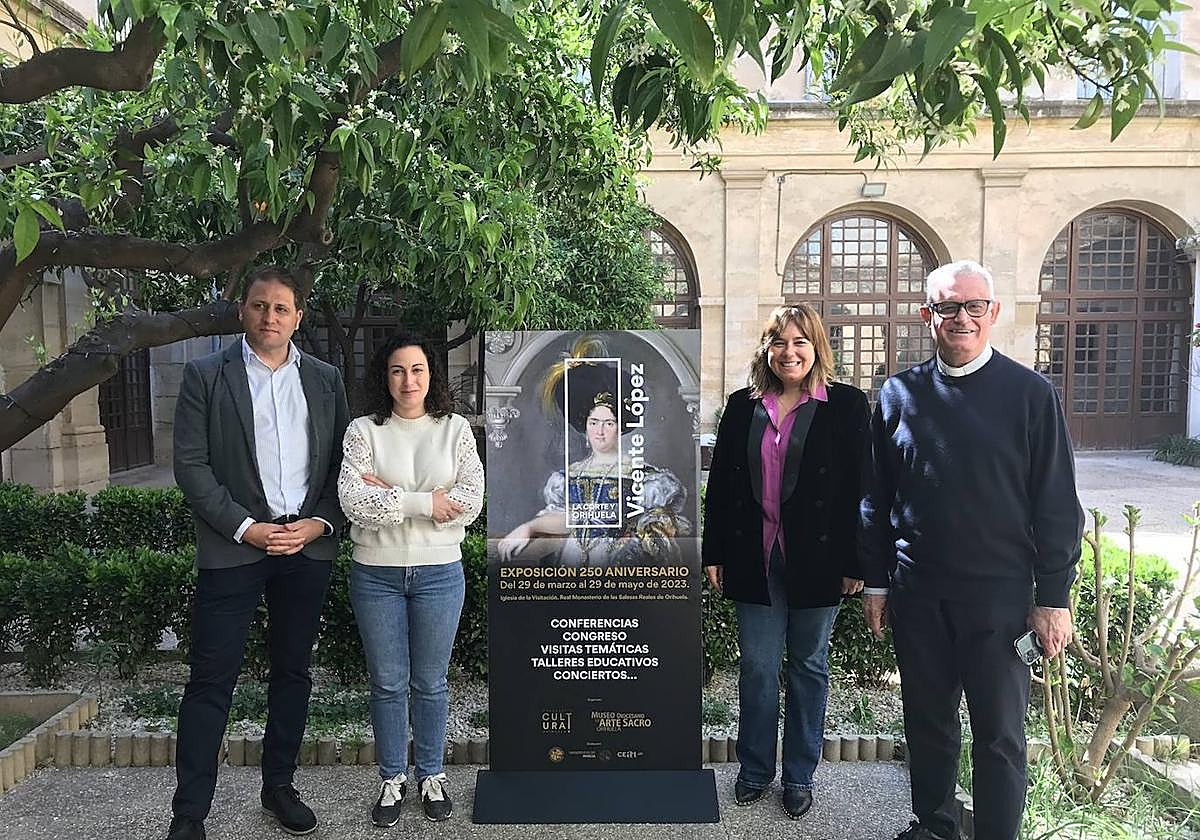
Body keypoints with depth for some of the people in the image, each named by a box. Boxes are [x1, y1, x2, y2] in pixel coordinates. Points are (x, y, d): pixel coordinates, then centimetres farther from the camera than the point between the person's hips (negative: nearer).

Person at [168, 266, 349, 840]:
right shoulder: (205, 376, 1)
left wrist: (321, 522, -7)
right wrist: (245, 528, -12)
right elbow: (190, 465, -5)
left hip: (308, 546, 3)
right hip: (234, 547, -3)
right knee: (212, 679, 1)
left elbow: (340, 464, 8)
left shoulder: (325, 380, 8)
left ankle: (278, 787, 29)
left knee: (293, 671, 13)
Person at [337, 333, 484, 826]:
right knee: (387, 683, 12)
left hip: (438, 572, 0)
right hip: (376, 573, 0)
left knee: (430, 683, 12)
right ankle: (392, 778, 30)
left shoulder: (455, 430, 0)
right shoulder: (364, 431, -1)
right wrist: (423, 502, -17)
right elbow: (352, 501, -14)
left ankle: (431, 775, 31)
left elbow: (471, 502, -11)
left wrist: (389, 497, -13)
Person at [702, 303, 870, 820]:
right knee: (756, 666, 9)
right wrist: (713, 554, 3)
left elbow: (858, 488, -5)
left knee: (808, 666, 12)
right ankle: (755, 771, 28)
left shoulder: (846, 405, -3)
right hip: (754, 559, 2)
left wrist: (855, 563, -7)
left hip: (816, 560, -2)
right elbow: (719, 483, 7)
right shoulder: (742, 406, 5)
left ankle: (799, 777, 28)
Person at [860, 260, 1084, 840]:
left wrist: (1053, 597, -5)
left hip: (998, 595, -2)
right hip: (916, 593, 3)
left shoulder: (1030, 394, -3)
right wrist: (876, 582, 7)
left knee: (999, 734, 7)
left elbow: (1057, 504, -2)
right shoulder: (899, 394, 4)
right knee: (927, 722, 16)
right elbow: (877, 498, 8)